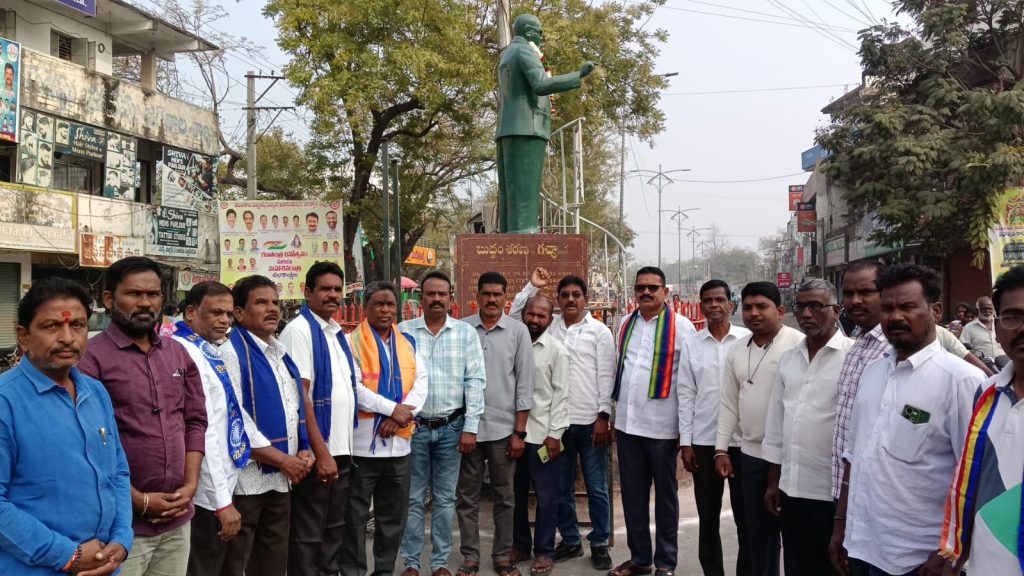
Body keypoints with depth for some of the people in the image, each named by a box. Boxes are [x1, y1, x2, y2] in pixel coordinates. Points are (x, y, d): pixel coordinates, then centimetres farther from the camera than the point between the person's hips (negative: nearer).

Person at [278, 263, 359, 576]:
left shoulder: (339, 334, 11)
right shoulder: (299, 330, -12)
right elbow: (298, 396, -17)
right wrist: (321, 452, -19)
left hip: (342, 449, 8)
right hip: (317, 452, -7)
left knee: (333, 529, 17)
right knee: (308, 535, 5)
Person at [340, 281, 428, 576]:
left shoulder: (408, 343, 10)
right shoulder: (352, 342, -5)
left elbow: (421, 382, 2)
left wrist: (402, 414, -14)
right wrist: (392, 409, -18)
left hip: (399, 443, 5)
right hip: (362, 444, -5)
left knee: (393, 517, 14)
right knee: (355, 518, 5)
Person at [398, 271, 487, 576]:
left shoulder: (466, 332, 2)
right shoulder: (403, 331, 0)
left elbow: (475, 380, -1)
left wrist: (470, 427, -6)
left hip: (452, 427, 1)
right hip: (413, 426, -1)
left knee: (445, 499, 10)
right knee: (413, 498, 8)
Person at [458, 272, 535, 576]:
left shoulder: (518, 331, 0)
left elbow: (524, 383, 0)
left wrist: (519, 432, -3)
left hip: (503, 427, 0)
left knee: (504, 497, 10)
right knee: (467, 497, 9)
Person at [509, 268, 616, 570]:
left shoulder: (599, 331, -1)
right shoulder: (550, 325, 7)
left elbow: (606, 376, -4)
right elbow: (514, 316, 10)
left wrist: (603, 416, -10)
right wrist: (532, 286, 2)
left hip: (590, 421, -3)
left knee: (596, 487, 6)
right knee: (561, 487, 12)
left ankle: (599, 543, 20)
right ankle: (570, 540, 26)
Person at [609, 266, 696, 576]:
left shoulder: (681, 326, -7)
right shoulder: (626, 324, 9)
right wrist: (615, 414, 14)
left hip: (662, 426, -5)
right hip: (628, 423, 5)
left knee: (665, 495, 9)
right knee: (632, 493, 13)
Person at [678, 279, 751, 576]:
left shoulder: (748, 340, -2)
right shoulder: (691, 344, 3)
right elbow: (686, 395, 4)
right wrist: (685, 442, 0)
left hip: (743, 440, -2)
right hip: (703, 441, 2)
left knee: (745, 517, 8)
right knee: (708, 517, 12)